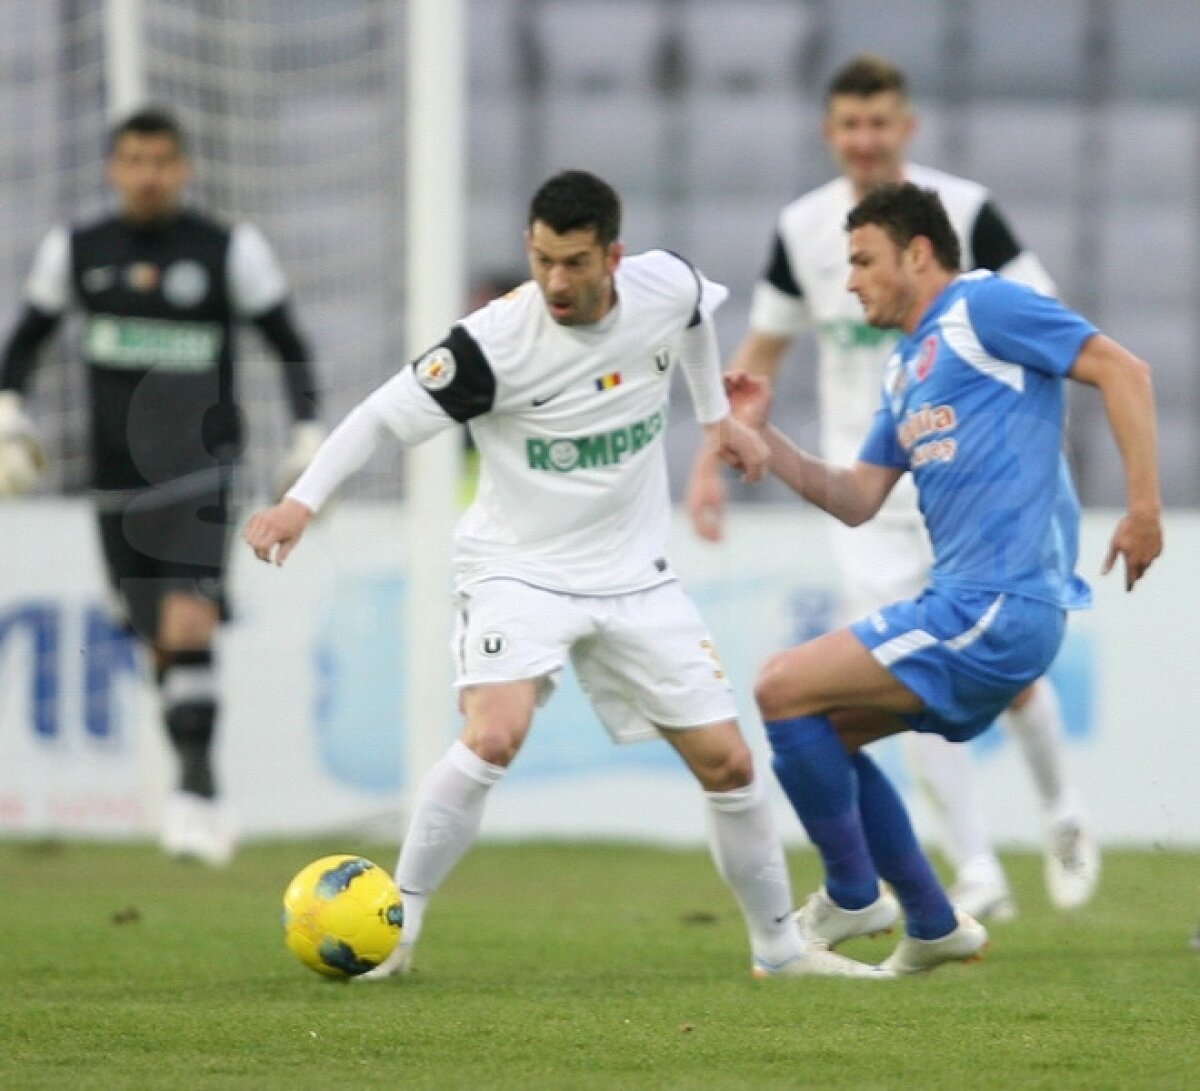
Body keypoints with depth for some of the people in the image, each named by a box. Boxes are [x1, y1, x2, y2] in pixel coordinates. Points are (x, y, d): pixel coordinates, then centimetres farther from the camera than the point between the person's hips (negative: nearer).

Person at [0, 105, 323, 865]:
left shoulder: (229, 250, -2)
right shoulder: (76, 251, 5)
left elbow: (290, 347, 6)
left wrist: (310, 442, 1)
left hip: (202, 465, -4)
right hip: (119, 476, 4)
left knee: (188, 622, -21)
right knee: (161, 643, 6)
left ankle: (196, 788, -23)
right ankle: (202, 792, 19)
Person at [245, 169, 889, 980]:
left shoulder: (665, 287, -9)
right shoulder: (497, 343, -23)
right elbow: (386, 414, -18)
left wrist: (718, 414, 22)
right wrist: (303, 501, -29)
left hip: (633, 573, 5)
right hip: (519, 570, -5)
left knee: (728, 763, 6)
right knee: (494, 737, -29)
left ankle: (779, 947, 26)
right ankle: (395, 933, -15)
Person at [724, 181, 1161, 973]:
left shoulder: (984, 306, -5)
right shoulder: (906, 370, 22)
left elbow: (1121, 370, -11)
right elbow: (856, 500, 21)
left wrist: (1144, 506, -16)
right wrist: (758, 434, 12)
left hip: (998, 607, -10)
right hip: (973, 609, 10)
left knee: (785, 691, -10)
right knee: (822, 730, 17)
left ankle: (854, 898, 3)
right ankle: (935, 927, 19)